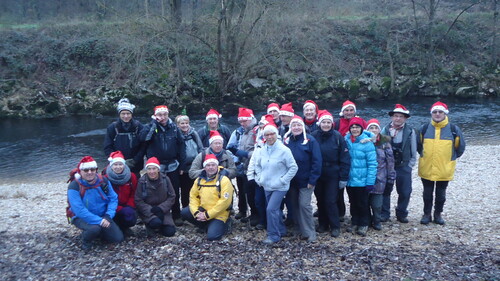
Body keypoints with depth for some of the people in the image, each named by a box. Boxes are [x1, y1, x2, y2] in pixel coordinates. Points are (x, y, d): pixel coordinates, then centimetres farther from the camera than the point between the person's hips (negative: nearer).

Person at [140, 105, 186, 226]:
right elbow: (143, 137, -23)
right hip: (156, 166, -1)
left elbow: (182, 145, 3)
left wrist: (182, 165, 0)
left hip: (172, 166, 1)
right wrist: (154, 123, -20)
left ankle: (176, 216, 21)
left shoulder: (174, 127, 2)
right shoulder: (151, 127, -2)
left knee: (175, 192, 8)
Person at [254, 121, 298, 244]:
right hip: (267, 186, 6)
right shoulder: (261, 151, 2)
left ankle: (274, 235, 0)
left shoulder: (284, 150, -14)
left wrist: (283, 180, -13)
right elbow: (257, 165, 19)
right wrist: (259, 178, 7)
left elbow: (293, 167, -10)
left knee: (271, 209, -14)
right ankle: (281, 231, 36)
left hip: (279, 187, -6)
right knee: (275, 210, 17)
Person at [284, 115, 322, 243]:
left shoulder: (310, 140, -8)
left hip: (305, 180, -5)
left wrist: (312, 180, -15)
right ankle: (301, 229, 23)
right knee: (295, 205, 10)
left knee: (304, 205, -7)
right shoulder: (287, 140, 5)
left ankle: (310, 233, 5)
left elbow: (316, 161, -11)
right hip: (292, 180, 5)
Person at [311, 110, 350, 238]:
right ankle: (323, 224, 27)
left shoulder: (337, 137, -7)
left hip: (333, 175, -2)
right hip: (317, 175, 3)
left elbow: (345, 158, -7)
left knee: (331, 201, -2)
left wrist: (343, 178, -10)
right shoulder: (313, 136, -3)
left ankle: (335, 227, 13)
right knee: (320, 201, 12)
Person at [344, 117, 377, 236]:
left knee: (362, 203, 9)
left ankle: (363, 224, 24)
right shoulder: (346, 140, 0)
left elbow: (372, 164, -12)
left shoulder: (367, 142, -12)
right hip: (350, 180, 4)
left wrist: (370, 182, -14)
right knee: (353, 203, 17)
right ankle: (354, 222, 32)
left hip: (362, 181, -4)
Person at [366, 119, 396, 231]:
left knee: (377, 202, -1)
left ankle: (376, 221, 21)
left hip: (379, 178, 0)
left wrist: (391, 177, 4)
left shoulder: (385, 143, 1)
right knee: (365, 200, 7)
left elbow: (390, 161, 4)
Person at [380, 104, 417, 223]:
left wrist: (410, 165, 1)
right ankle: (384, 214, 19)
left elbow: (413, 152, 3)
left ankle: (401, 214, 23)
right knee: (385, 190, 7)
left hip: (404, 167, 0)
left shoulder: (410, 131, -2)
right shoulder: (385, 130, -2)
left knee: (405, 192, 6)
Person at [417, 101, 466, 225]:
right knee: (427, 193, 11)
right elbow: (419, 145, 13)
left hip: (445, 169, -1)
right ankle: (427, 214, 25)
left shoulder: (454, 129, -6)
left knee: (441, 194, 13)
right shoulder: (424, 128, -3)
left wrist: (451, 158, 8)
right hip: (427, 168, 1)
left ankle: (438, 214, 29)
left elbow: (460, 147, 7)